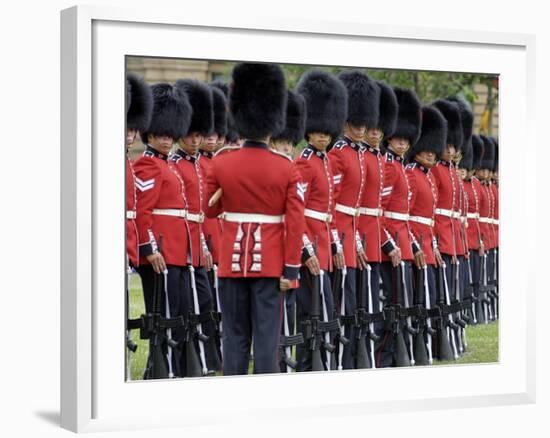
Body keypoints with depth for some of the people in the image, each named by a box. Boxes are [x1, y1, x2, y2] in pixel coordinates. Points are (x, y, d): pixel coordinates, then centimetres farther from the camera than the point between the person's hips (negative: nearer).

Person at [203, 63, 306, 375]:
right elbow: (296, 223, -8)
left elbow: (210, 211, 10)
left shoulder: (222, 163, -2)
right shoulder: (287, 168, -5)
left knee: (235, 336, 7)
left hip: (232, 262, 2)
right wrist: (291, 269, -4)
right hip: (271, 264, -1)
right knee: (267, 335, 0)